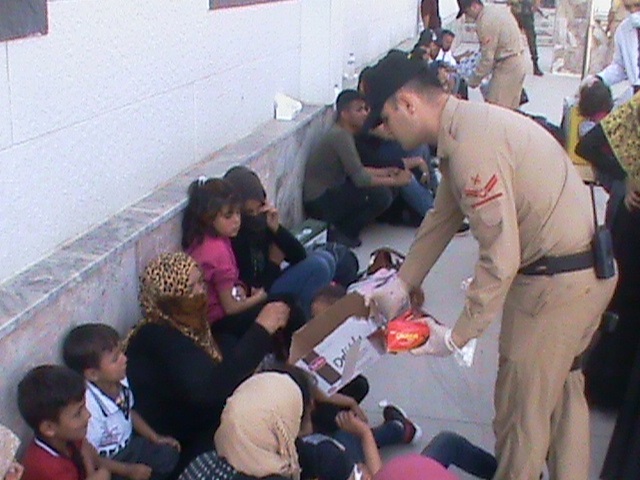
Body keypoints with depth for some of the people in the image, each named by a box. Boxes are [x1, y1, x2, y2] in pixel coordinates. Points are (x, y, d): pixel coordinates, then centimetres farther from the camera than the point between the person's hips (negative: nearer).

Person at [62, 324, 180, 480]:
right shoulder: (90, 406, -35)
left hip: (128, 444, 7)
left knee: (169, 454, 4)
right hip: (107, 464, -7)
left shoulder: (119, 381, -14)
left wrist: (156, 438, 6)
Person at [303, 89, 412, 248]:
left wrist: (386, 172, 6)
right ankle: (341, 233, -4)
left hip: (329, 192, 10)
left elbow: (356, 170, 15)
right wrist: (394, 181, -16)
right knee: (382, 195, -18)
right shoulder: (340, 136, -21)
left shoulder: (342, 133, 9)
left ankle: (340, 227, 11)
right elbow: (359, 179, -24)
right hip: (319, 202, -10)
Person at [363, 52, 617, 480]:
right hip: (583, 268, 10)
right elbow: (442, 218, 15)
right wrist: (401, 286, 19)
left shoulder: (471, 146, -26)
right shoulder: (464, 127, 6)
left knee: (523, 403, 6)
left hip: (558, 280, -10)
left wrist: (457, 337, -18)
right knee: (561, 388, 25)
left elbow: (501, 258, -26)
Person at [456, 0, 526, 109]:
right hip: (517, 62, 10)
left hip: (506, 67, -10)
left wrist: (474, 80, -8)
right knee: (508, 109, 14)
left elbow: (487, 58, -19)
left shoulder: (485, 23, -20)